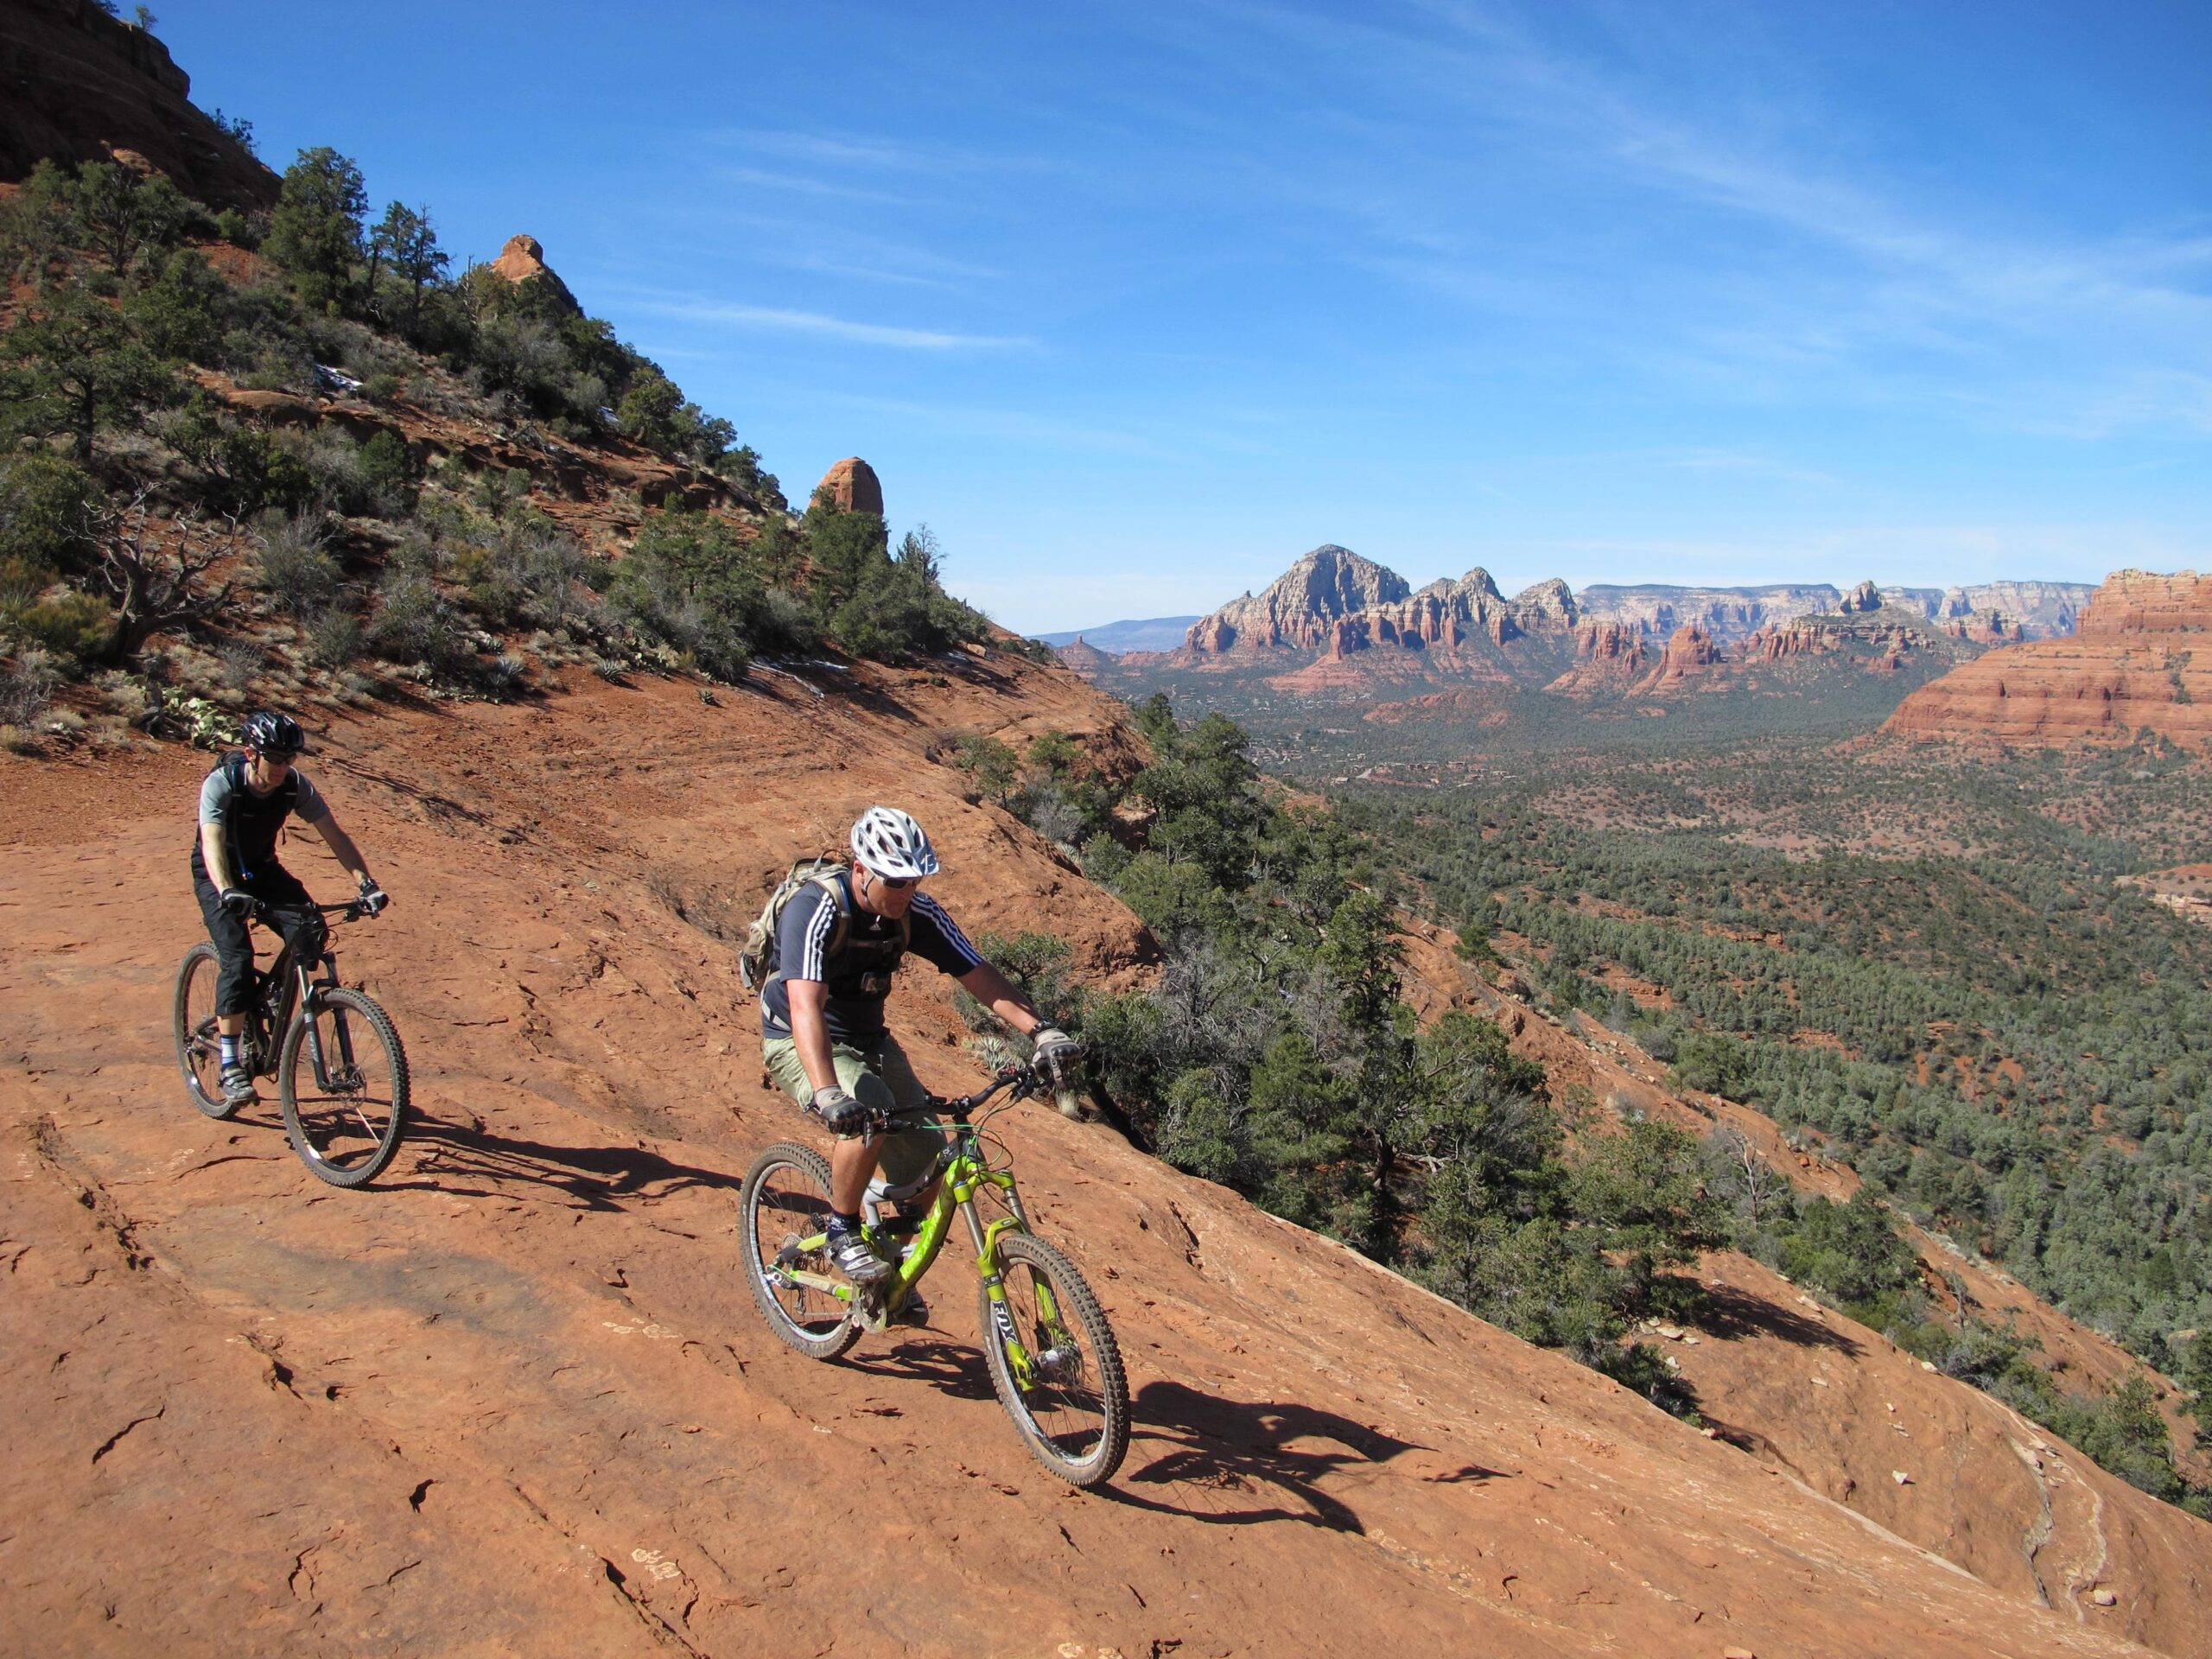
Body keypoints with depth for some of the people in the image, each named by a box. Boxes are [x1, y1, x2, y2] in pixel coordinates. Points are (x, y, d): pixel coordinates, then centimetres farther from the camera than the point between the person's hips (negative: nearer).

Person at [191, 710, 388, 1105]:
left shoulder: (295, 785, -18)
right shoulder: (221, 784, -28)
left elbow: (333, 834, -18)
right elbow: (212, 844, -39)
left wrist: (366, 883, -32)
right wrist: (227, 892, -57)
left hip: (261, 868, 4)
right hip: (217, 875, -4)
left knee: (309, 933, -21)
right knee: (237, 959, -21)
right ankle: (230, 1066, -12)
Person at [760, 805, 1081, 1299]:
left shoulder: (918, 914, -12)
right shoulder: (816, 909, -29)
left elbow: (980, 976, -14)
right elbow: (806, 1005, -41)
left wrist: (1041, 1031, -29)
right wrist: (827, 1093, -54)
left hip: (869, 1040, 6)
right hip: (800, 1044, -6)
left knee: (927, 1158, -2)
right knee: (869, 1117, -34)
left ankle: (897, 1270, 25)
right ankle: (842, 1234, -9)